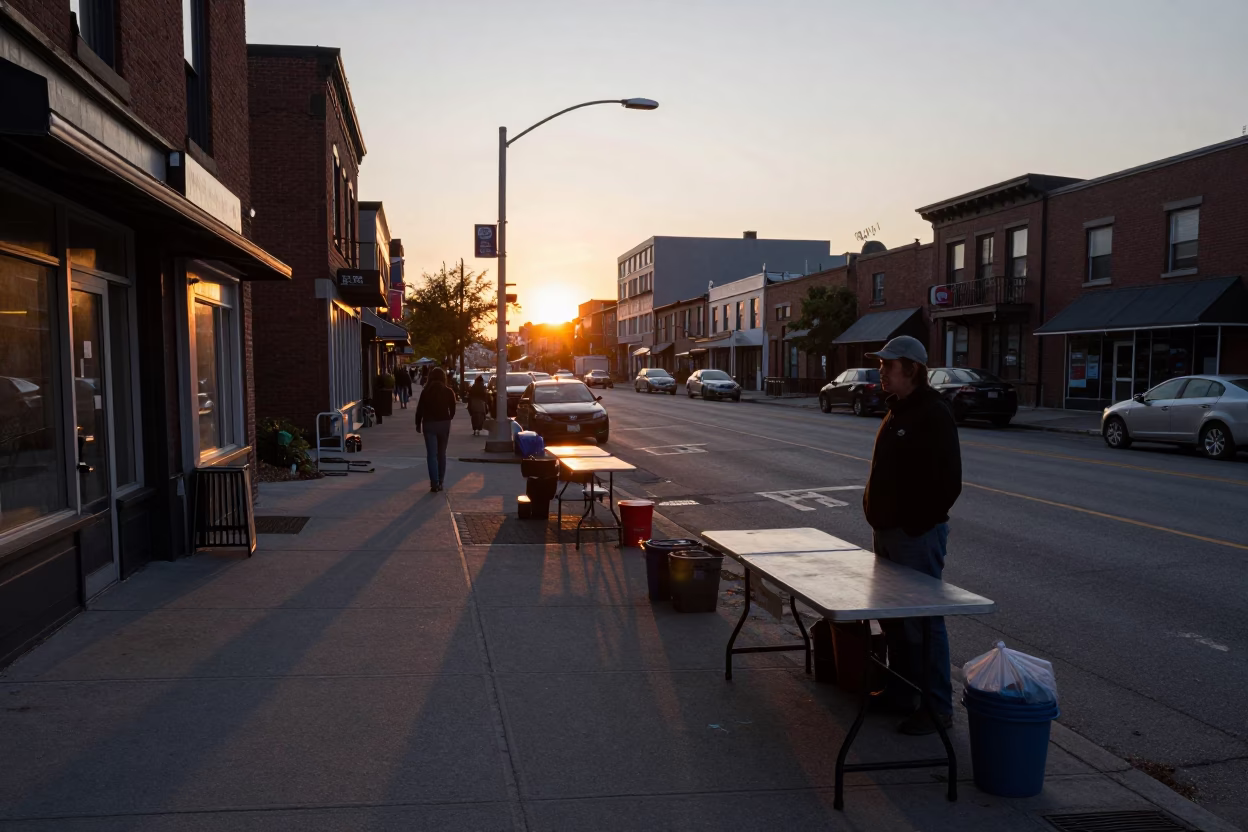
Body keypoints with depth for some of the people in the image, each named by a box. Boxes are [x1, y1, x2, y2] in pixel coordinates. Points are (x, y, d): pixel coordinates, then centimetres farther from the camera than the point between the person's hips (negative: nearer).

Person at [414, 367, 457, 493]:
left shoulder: (426, 391, -6)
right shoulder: (449, 392, -2)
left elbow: (420, 409, -4)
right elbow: (452, 410, 2)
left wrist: (418, 424, 9)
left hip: (429, 424, -2)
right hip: (444, 424, 2)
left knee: (432, 454, -2)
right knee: (441, 454, 14)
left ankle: (434, 484, -11)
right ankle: (440, 482, 16)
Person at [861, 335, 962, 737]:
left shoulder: (933, 414, -17)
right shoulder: (898, 410, 14)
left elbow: (948, 483, -22)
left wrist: (917, 525, -18)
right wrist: (879, 519, 14)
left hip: (917, 536, -10)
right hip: (889, 532, 10)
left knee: (923, 621, -3)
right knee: (894, 616, 18)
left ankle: (937, 707, 8)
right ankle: (901, 692, 31)